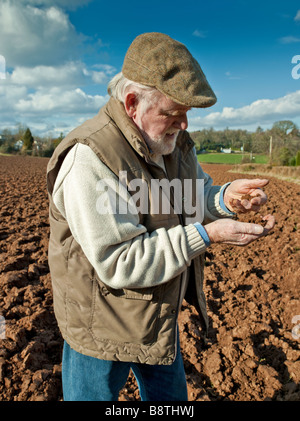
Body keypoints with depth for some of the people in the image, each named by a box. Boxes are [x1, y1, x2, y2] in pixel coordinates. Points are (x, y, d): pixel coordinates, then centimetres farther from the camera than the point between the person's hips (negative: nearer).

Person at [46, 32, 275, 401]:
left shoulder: (172, 141, -2)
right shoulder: (89, 160, -29)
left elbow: (195, 198, 6)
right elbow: (118, 264, -31)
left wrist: (226, 198, -16)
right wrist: (206, 235, -32)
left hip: (160, 314, 8)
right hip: (103, 327, -7)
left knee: (169, 396, 28)